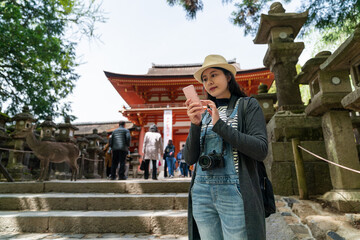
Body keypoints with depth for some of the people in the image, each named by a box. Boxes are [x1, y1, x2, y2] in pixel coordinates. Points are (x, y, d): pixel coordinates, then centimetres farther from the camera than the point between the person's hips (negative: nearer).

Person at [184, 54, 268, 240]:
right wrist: (195, 125, -10)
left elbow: (261, 151, -12)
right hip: (201, 193, 4)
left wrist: (220, 125, -16)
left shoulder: (248, 105, 1)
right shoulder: (203, 113, 11)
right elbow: (189, 159, 5)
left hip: (234, 194, -3)